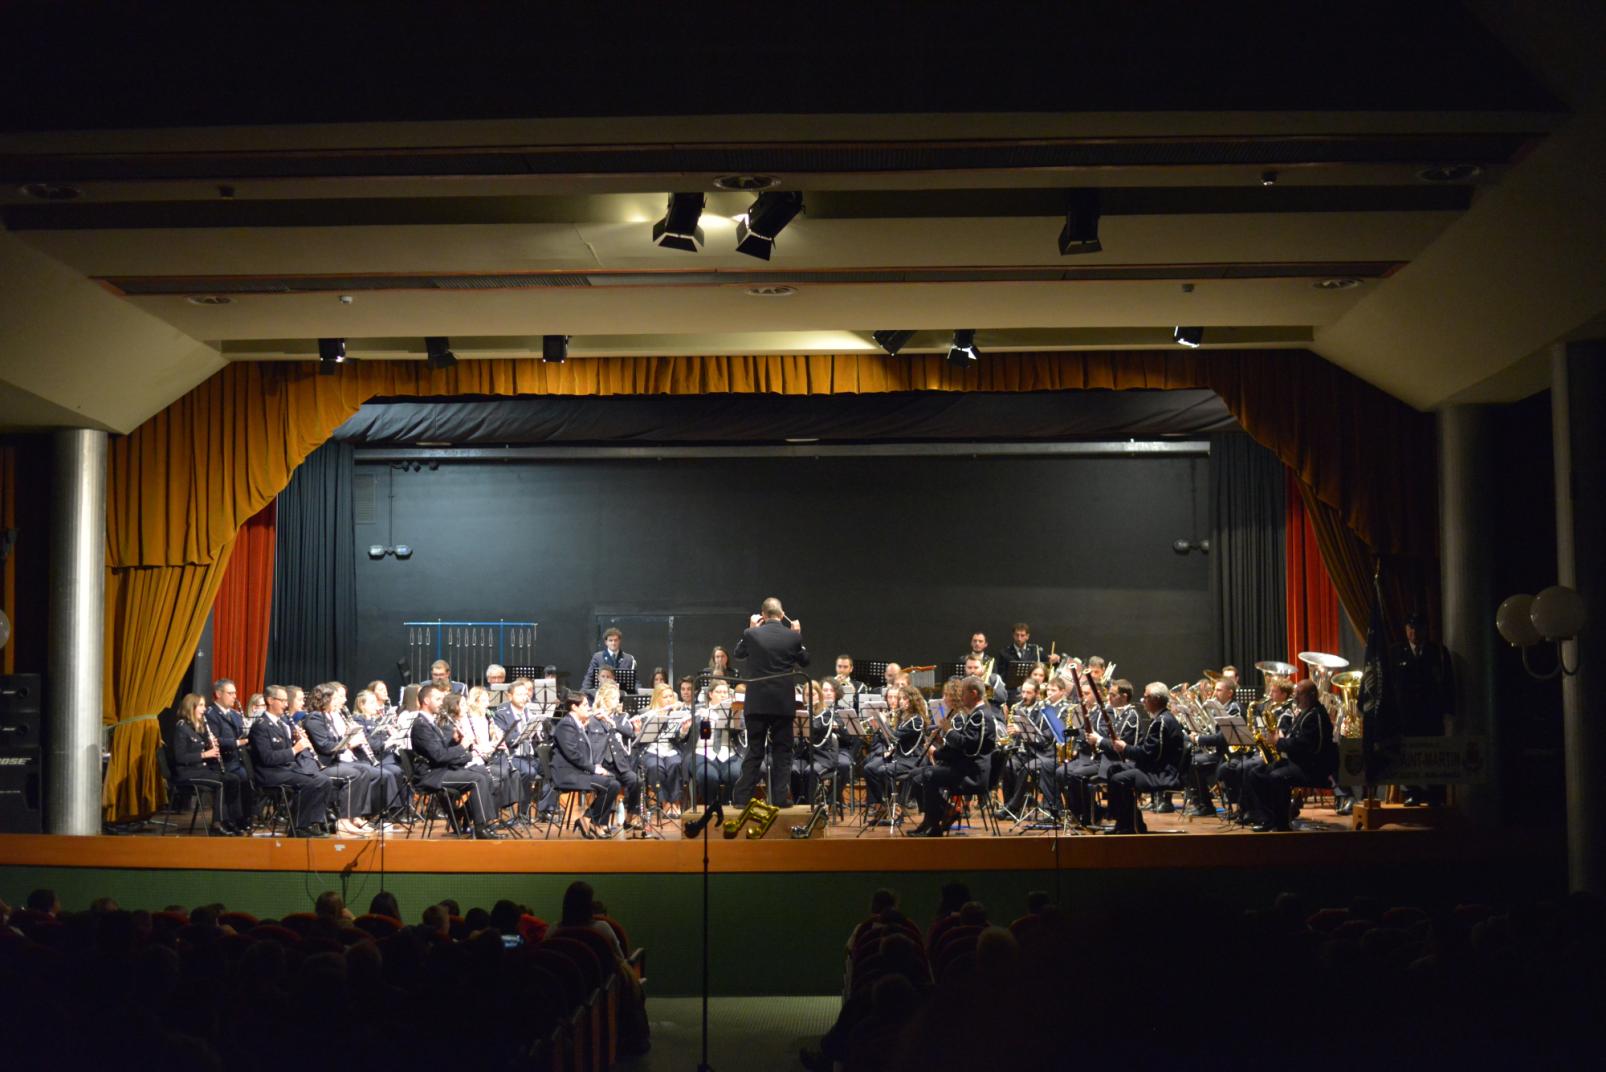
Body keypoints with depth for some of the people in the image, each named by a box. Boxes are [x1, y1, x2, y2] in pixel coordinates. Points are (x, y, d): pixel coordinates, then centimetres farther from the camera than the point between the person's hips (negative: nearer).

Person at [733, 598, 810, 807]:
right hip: (783, 703, 0)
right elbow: (804, 661, 11)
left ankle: (742, 797, 4)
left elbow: (738, 653, 13)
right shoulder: (793, 636, -5)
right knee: (782, 752, 8)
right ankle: (780, 797, 4)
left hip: (757, 702, 0)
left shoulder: (751, 634, -7)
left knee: (754, 751, 7)